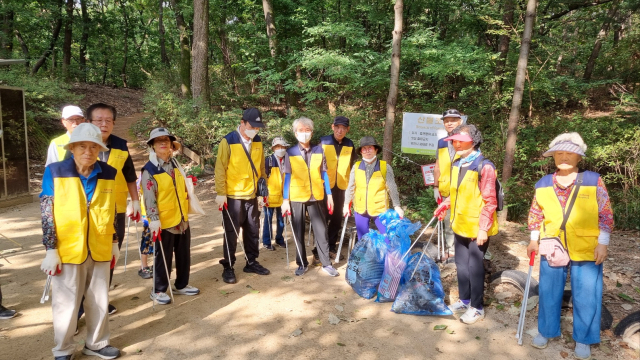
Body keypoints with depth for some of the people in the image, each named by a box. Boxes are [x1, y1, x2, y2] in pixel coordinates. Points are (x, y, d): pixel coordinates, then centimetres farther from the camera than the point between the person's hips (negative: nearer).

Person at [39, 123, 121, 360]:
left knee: (100, 301, 13)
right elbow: (47, 214, -7)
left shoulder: (109, 173, 1)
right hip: (67, 250, -3)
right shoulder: (55, 172, -9)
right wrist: (51, 249, -9)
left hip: (99, 250, 3)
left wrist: (114, 243, 13)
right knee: (66, 303, 8)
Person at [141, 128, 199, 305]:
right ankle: (158, 290, 20)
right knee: (163, 258, 4)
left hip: (182, 219, 7)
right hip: (164, 222, -6)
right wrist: (154, 219, -21)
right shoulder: (149, 170, -11)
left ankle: (182, 285, 30)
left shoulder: (175, 164, 10)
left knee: (184, 255, 15)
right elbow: (149, 198, -16)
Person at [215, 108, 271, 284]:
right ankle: (228, 268, 16)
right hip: (233, 196, -5)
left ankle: (251, 262, 28)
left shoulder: (258, 141, 5)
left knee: (253, 231, 13)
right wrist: (221, 193, -13)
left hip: (252, 196, 5)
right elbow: (220, 169, -11)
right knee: (231, 233, 3)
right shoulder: (228, 141, -12)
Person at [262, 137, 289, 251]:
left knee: (281, 219, 12)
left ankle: (279, 239, 27)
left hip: (283, 195, 4)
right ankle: (266, 242, 15)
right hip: (270, 195, -4)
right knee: (268, 219, 5)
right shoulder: (269, 160, -8)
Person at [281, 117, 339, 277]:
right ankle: (302, 263, 21)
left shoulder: (319, 150, 4)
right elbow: (287, 177, 0)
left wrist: (329, 195, 4)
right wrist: (285, 200, -4)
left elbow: (324, 173, 7)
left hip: (316, 197, 1)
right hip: (296, 197, 0)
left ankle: (326, 263, 13)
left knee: (321, 230, 2)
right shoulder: (290, 153, 0)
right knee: (298, 232, 8)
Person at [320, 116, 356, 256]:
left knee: (337, 217, 10)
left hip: (341, 186, 3)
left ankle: (331, 245, 23)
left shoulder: (349, 144, 5)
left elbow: (352, 166, 12)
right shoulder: (323, 141, -4)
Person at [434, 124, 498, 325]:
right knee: (461, 264, 18)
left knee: (474, 267, 5)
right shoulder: (457, 164, 5)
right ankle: (464, 300, 35)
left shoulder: (484, 166, -19)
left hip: (477, 228, -8)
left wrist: (483, 228, -19)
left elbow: (490, 201, -18)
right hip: (460, 225, 8)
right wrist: (445, 205, 9)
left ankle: (477, 308, 21)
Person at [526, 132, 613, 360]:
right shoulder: (543, 184, 1)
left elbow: (605, 214, -3)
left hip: (587, 251, -2)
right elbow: (536, 213, 10)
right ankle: (546, 331, 31)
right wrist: (534, 239, 7)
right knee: (549, 293, 13)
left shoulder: (593, 181, -6)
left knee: (585, 297, 7)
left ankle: (582, 339, 25)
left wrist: (603, 243, -6)